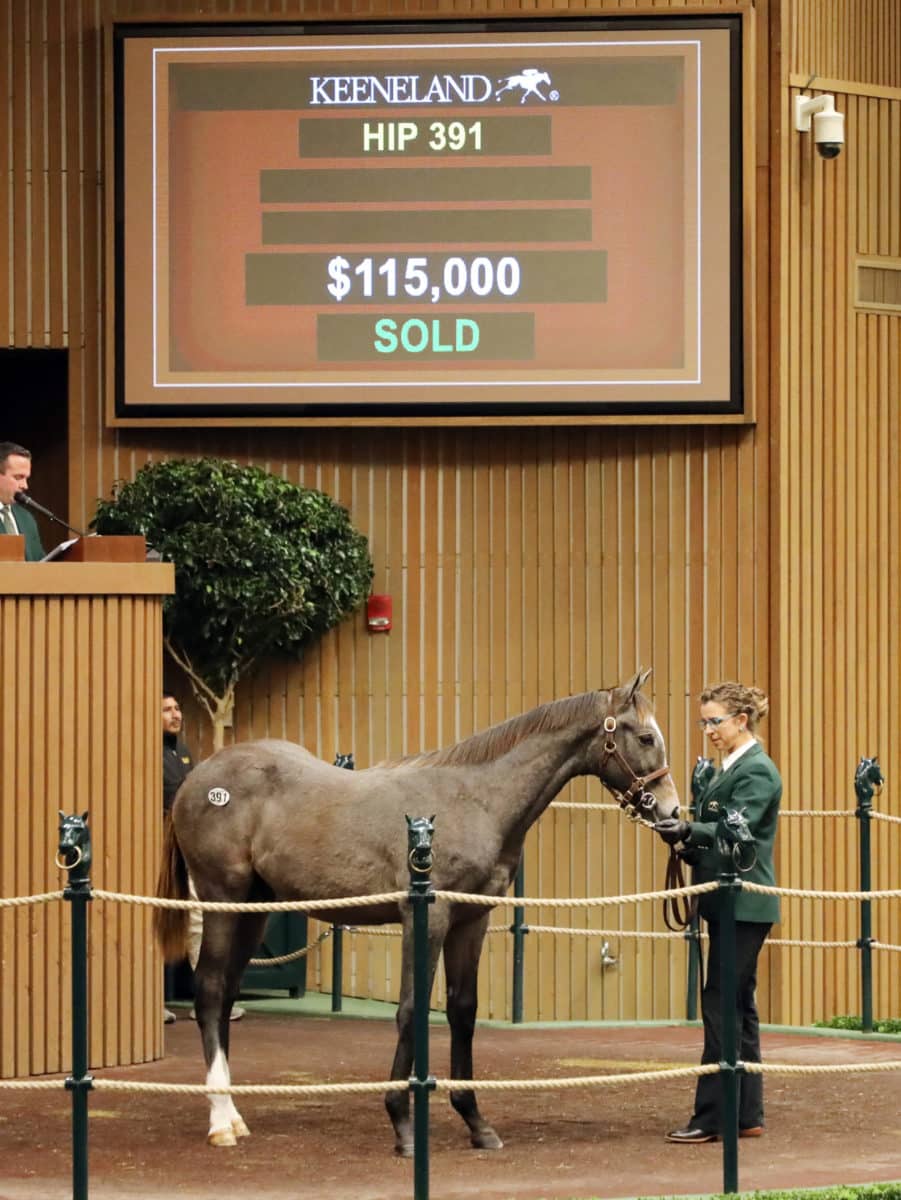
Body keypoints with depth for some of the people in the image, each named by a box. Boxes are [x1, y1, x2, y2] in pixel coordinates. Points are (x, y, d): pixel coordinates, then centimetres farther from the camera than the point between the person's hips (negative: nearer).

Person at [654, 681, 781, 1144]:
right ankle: (747, 1116, 15)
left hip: (744, 904, -10)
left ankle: (712, 1117, -9)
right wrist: (684, 836, 3)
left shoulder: (757, 772, -12)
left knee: (722, 1005, -10)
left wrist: (688, 831, -38)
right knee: (738, 1006, 11)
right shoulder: (730, 769, 17)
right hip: (729, 903, 10)